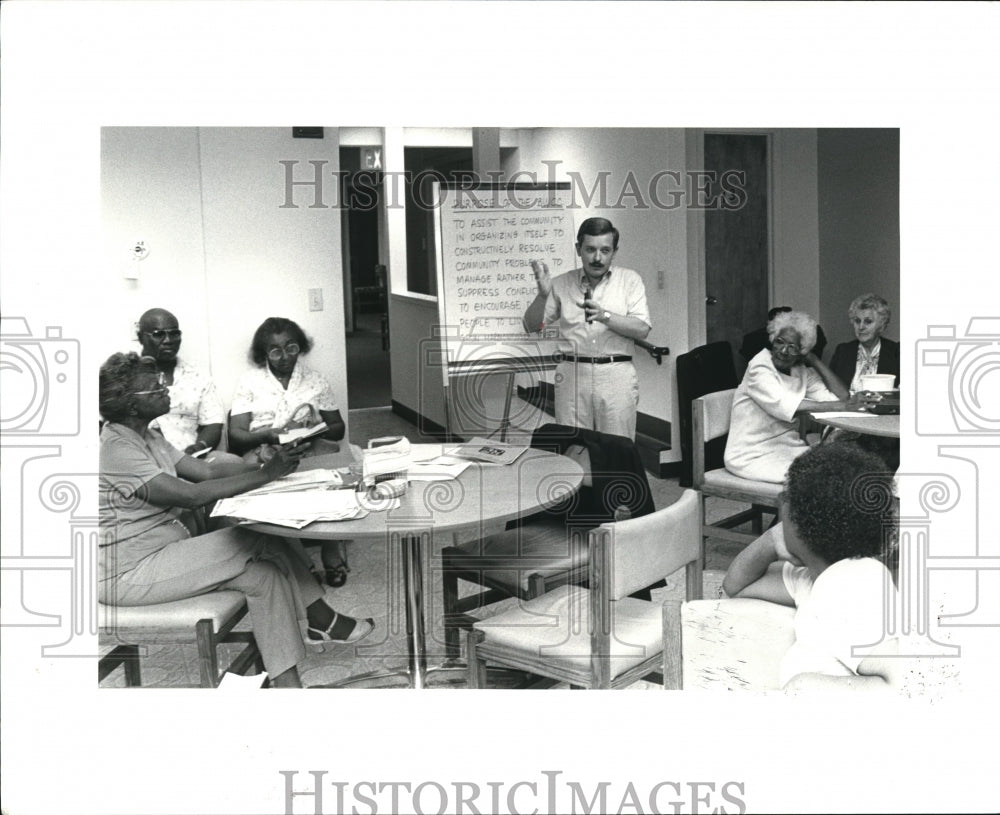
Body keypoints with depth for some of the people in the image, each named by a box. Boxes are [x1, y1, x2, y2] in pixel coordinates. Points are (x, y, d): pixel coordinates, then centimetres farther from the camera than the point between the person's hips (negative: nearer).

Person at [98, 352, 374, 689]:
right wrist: (265, 474, -24)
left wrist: (270, 464, -8)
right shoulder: (115, 448, -21)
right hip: (127, 574, -9)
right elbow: (191, 495, -27)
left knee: (262, 571, -10)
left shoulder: (146, 436, 10)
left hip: (167, 545, 9)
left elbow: (205, 470, 6)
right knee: (260, 541, -17)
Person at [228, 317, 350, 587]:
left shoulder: (315, 380, 16)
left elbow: (338, 428, 15)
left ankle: (333, 556, -23)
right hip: (264, 452, -1)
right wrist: (268, 435, -18)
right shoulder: (249, 381, 10)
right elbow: (235, 435, 3)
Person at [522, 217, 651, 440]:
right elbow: (531, 326, 9)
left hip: (616, 374, -1)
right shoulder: (561, 284, 10)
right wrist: (543, 295, -9)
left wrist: (605, 316, -18)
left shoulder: (629, 280, 8)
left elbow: (642, 329, -3)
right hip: (572, 374, 1)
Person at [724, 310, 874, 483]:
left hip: (787, 447, 7)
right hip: (752, 456, -7)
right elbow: (783, 405, -28)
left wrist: (814, 360, -2)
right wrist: (838, 406, -29)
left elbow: (841, 397, -3)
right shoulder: (759, 367, -12)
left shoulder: (802, 371, 8)